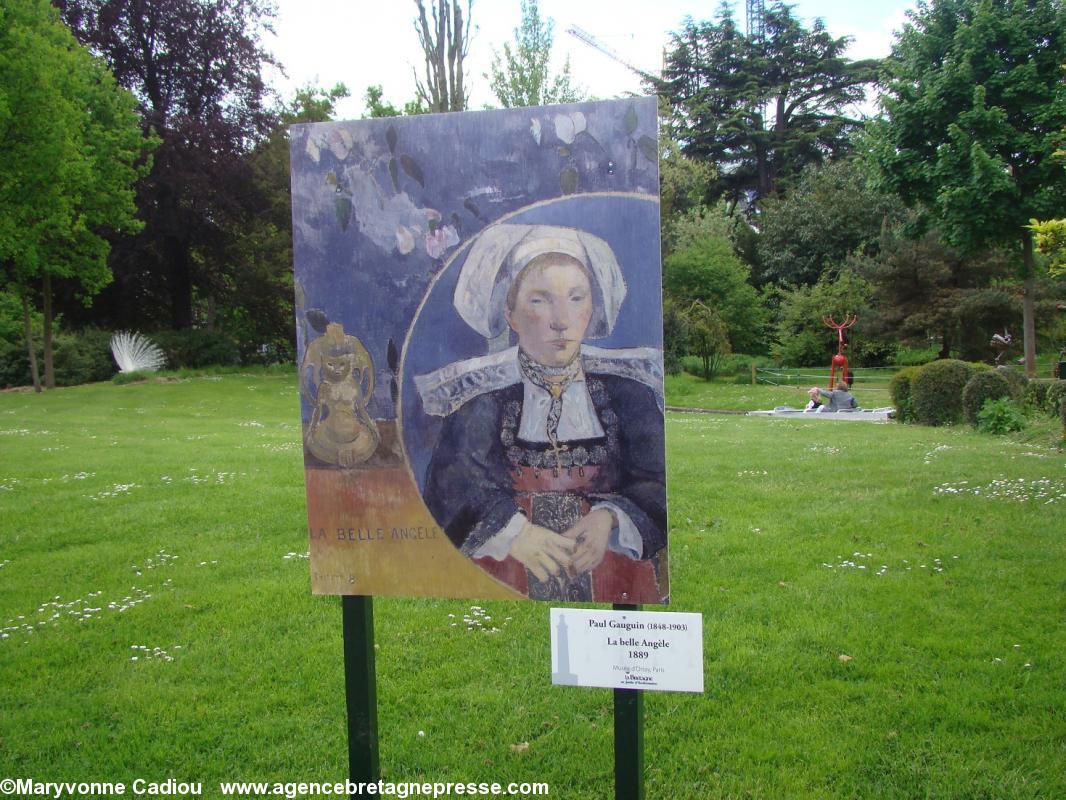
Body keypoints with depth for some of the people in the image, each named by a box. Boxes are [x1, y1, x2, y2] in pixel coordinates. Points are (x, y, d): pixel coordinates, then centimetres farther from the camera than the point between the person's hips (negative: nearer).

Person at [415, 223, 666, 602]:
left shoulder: (625, 389, 2)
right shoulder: (483, 396, -1)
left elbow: (656, 485, -5)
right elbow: (451, 486, -13)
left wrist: (609, 519, -25)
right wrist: (512, 531, -30)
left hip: (610, 578, 1)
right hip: (505, 578, 0)